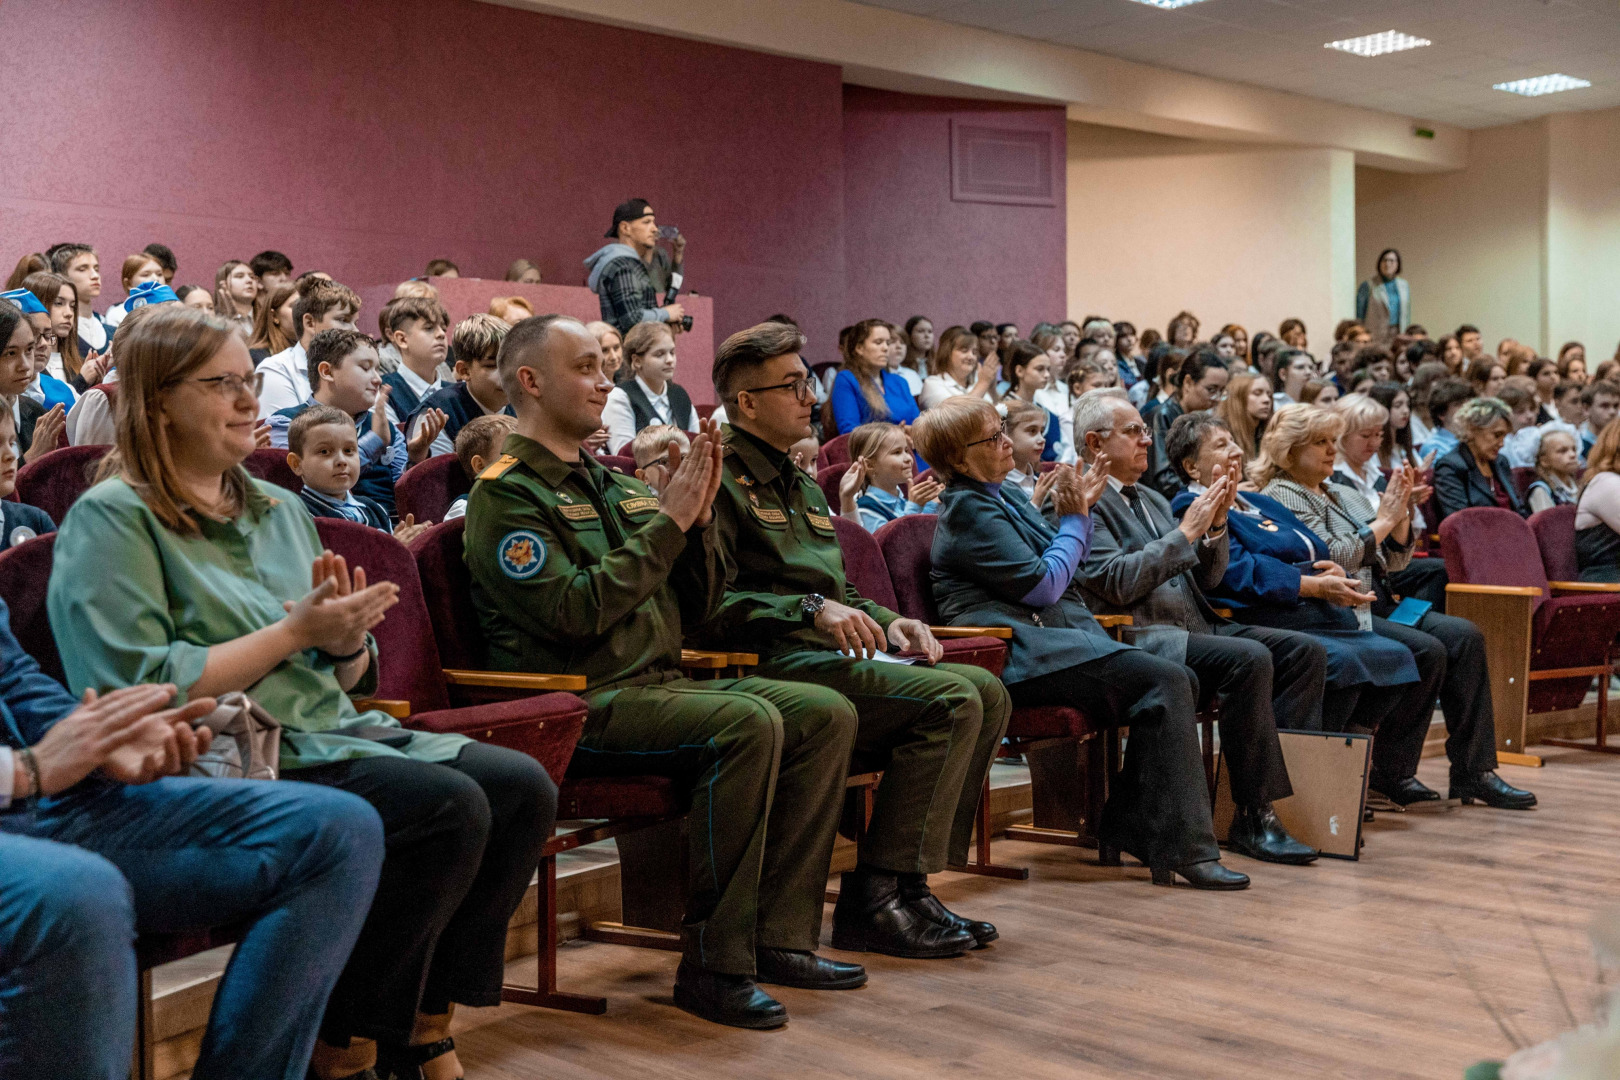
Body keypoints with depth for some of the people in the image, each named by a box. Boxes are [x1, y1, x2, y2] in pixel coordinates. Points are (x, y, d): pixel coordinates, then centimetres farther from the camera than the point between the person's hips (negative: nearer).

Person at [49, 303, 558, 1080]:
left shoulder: (279, 509, 18)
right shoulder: (112, 520, -5)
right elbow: (140, 692, -16)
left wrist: (348, 640, -4)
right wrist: (294, 630, -15)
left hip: (330, 733, 8)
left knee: (523, 787, -12)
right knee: (448, 805, -27)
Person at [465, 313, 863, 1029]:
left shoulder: (613, 484, 20)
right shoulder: (506, 492, -5)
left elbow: (696, 603, 19)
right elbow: (574, 611, -19)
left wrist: (698, 519, 1)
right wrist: (667, 523, -14)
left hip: (658, 685, 9)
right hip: (580, 704, -8)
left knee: (826, 714, -6)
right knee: (747, 723, -30)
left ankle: (779, 936, -4)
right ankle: (713, 964, -22)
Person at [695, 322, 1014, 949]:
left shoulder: (803, 487, 27)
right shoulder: (721, 481, -4)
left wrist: (884, 621, 12)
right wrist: (812, 610, -23)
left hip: (823, 655, 10)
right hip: (769, 666, -9)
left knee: (987, 691, -4)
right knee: (951, 699, -22)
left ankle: (910, 887, -6)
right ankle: (872, 899, -19)